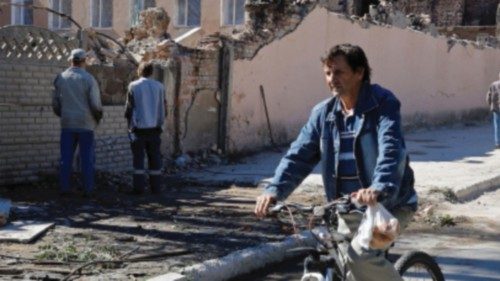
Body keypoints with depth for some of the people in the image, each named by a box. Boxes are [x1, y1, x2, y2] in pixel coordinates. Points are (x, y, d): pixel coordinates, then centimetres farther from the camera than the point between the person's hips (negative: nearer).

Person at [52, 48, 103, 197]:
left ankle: (65, 188, 6)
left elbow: (55, 103, 7)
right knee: (87, 158, 3)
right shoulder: (88, 79, -8)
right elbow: (96, 104, -10)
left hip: (67, 124, 3)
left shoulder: (60, 78, 3)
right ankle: (88, 189, 2)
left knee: (66, 158, 7)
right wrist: (98, 117, 9)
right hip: (85, 124, -3)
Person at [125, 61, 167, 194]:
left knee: (138, 157, 2)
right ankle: (156, 187, 8)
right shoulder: (159, 87, 2)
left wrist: (130, 124, 11)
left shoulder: (134, 86, -5)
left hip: (138, 127, -2)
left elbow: (129, 108, -3)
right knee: (154, 158, 8)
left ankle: (139, 187, -1)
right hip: (154, 128, 2)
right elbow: (164, 108, 4)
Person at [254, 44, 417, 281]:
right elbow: (299, 155, -4)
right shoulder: (323, 113, 4)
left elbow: (391, 150, -28)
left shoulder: (383, 105, -13)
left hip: (389, 204, -6)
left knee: (361, 255, -27)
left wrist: (378, 189, -46)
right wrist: (274, 190, -21)